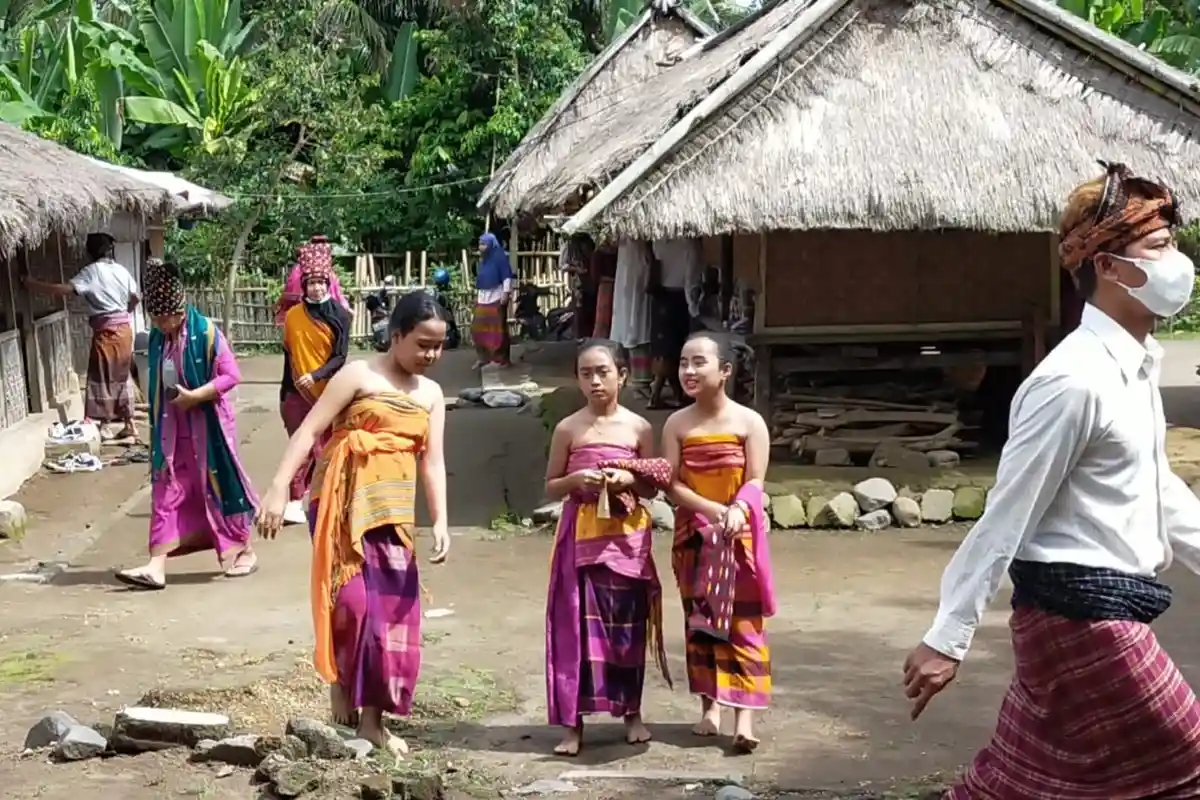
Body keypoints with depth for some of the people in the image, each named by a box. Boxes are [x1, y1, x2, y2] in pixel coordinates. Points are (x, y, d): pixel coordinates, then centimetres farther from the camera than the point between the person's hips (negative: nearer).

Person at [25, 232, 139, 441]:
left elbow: (67, 289, -21)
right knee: (121, 376, 13)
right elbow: (135, 298, 16)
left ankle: (102, 426, 3)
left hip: (106, 330, -7)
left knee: (102, 377, 0)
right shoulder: (121, 270, 10)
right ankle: (129, 425, 14)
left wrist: (34, 285, -15)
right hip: (124, 328, 7)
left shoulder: (92, 271, -10)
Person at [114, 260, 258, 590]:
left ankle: (244, 550, 20)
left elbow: (231, 375, -15)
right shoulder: (158, 337, 3)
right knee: (166, 490, 1)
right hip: (172, 427, 6)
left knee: (217, 483, 4)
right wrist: (157, 421, 12)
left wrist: (195, 396, -22)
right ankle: (157, 565, -1)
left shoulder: (205, 332, -15)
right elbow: (157, 384, 14)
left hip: (207, 425, -6)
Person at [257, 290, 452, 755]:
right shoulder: (359, 376, -3)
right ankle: (342, 704, 2)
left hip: (393, 512, 5)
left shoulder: (431, 394, 13)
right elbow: (308, 431, -8)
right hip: (344, 503, -5)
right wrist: (278, 489, -17)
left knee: (392, 610, 5)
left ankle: (372, 719, 14)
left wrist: (440, 521, -5)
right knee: (352, 600, -13)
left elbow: (432, 461, 8)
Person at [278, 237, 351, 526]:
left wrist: (315, 375, -22)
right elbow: (288, 355, 7)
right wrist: (284, 393, 9)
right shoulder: (293, 315, 0)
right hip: (299, 391, 1)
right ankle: (296, 500, -6)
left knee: (324, 445, 9)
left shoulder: (339, 315, -6)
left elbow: (340, 356, -8)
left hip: (329, 391, 0)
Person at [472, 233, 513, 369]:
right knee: (479, 328, 8)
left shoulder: (500, 256, -8)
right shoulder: (482, 259, 17)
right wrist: (477, 294, 22)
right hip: (483, 297, 8)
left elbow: (507, 276, -12)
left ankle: (502, 358, 1)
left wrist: (506, 293, -19)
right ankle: (484, 357, 18)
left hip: (497, 296, -8)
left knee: (498, 329, -6)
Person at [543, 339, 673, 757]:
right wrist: (575, 480, -14)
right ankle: (573, 722, 4)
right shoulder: (568, 429, 1)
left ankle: (632, 713, 22)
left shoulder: (639, 428, 3)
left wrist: (630, 479, -13)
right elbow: (550, 488, 6)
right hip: (581, 536, -1)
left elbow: (654, 488, 8)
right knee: (577, 624, -3)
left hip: (627, 536, 1)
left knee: (628, 624, 7)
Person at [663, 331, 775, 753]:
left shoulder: (749, 422, -6)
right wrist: (711, 510, -21)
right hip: (692, 536, 3)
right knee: (699, 621, 8)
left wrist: (738, 510, -32)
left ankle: (744, 716, -7)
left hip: (738, 537, -3)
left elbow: (755, 482, -11)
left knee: (743, 622, -4)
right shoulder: (677, 424, 0)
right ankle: (709, 705, 18)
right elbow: (672, 484, -6)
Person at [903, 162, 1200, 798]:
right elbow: (1008, 513, -19)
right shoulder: (1075, 381, -20)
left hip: (1104, 607, 9)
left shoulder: (1137, 369, 10)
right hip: (1083, 613, -9)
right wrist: (948, 637, -17)